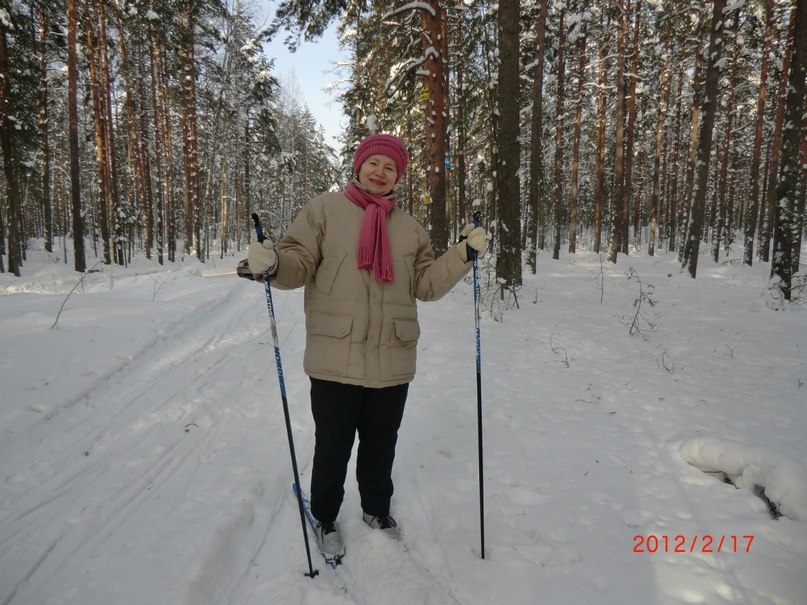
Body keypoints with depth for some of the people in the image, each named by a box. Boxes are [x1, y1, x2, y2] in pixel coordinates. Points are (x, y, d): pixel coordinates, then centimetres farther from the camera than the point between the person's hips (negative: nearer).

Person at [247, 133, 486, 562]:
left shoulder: (409, 227, 13)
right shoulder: (325, 210, 1)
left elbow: (426, 284, 10)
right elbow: (301, 263, -4)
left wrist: (464, 254, -1)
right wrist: (272, 262, -25)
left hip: (392, 362, 4)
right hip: (336, 360, -3)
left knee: (381, 445, 19)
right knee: (333, 447, 11)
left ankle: (376, 510, 45)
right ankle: (325, 519, 37)